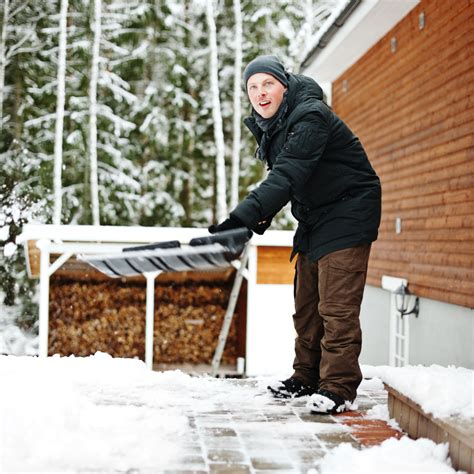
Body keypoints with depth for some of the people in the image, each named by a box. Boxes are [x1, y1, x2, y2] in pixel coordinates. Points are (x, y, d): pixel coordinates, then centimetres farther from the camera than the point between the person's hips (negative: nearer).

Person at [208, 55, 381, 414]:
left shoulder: (310, 117, -24)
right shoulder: (270, 125, 6)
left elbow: (287, 176, -35)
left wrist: (242, 218, -42)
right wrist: (264, 216, 3)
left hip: (347, 214, -10)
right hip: (314, 219, 10)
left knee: (336, 306, -12)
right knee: (307, 304, 14)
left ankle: (338, 387, -7)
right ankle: (307, 377, 25)